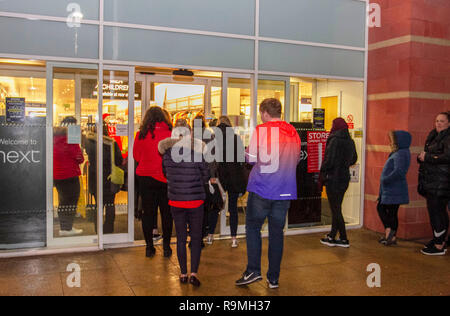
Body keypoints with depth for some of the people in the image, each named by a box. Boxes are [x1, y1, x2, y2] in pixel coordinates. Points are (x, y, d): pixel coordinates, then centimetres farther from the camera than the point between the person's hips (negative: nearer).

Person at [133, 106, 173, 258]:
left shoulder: (141, 134, -6)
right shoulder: (171, 133, -8)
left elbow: (136, 156, 4)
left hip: (146, 177, 0)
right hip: (167, 178, 0)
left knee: (148, 212, 10)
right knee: (166, 212, 10)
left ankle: (149, 246, 15)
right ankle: (166, 246, 16)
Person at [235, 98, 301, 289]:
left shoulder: (261, 130, -8)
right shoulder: (293, 132, 8)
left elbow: (251, 158, -7)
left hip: (262, 189, -4)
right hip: (285, 191, 5)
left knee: (253, 227, 10)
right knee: (277, 232, 10)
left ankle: (253, 270, 5)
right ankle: (273, 278, 16)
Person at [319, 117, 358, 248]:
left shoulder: (335, 140, -17)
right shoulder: (350, 141, 8)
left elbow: (329, 160, -20)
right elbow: (354, 159, 18)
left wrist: (322, 172, -5)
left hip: (333, 179, -8)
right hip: (345, 178, 8)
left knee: (336, 210, 1)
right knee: (336, 208, 15)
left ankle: (344, 240, 6)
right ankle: (332, 237, 24)